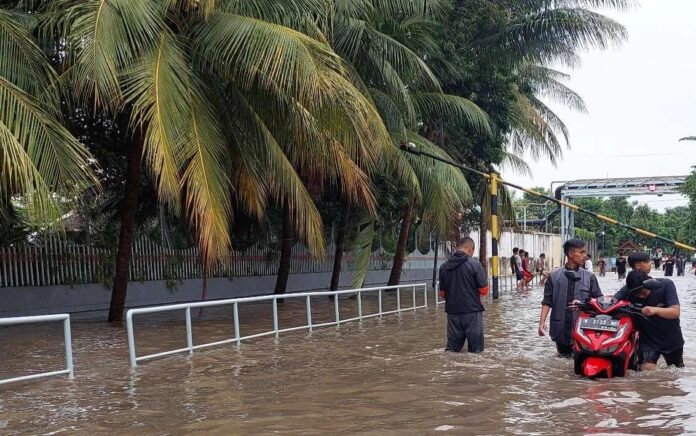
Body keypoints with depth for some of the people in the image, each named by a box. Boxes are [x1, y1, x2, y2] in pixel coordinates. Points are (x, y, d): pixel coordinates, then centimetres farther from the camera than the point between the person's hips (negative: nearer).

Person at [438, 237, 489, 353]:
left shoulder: (444, 266, 4)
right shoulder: (474, 264, -9)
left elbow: (442, 293, 9)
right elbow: (484, 290, -8)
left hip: (452, 312, 4)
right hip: (472, 311, -4)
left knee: (451, 349, 11)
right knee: (476, 349, 5)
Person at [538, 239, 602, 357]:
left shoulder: (589, 277, 0)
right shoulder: (554, 276, 1)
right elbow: (547, 302, 1)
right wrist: (542, 322, -8)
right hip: (560, 329, 1)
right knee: (563, 354, 16)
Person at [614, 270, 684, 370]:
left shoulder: (666, 284, -22)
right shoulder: (628, 290, -20)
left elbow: (676, 312, -28)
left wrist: (655, 310, -46)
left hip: (671, 338, 1)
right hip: (648, 339, -1)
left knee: (678, 369, 23)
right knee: (647, 369, -20)